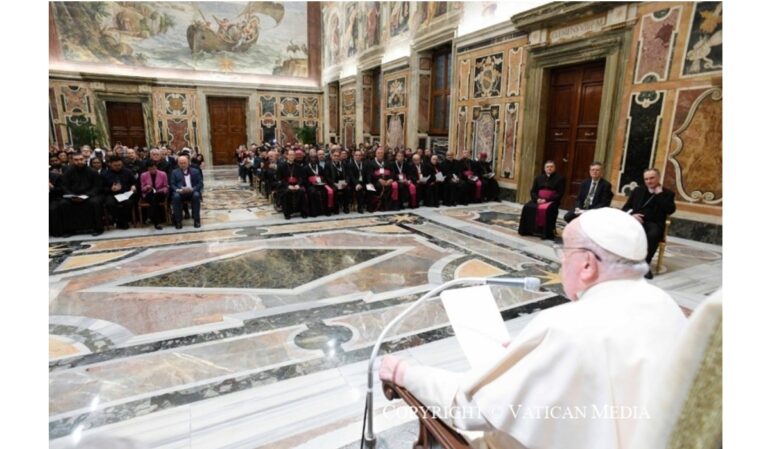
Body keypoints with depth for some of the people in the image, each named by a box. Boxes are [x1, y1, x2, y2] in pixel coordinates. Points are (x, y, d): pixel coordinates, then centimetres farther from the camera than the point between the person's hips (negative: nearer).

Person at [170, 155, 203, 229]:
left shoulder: (195, 171, 18)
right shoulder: (174, 172, 19)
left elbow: (200, 183, 7)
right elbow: (172, 184, 9)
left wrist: (192, 189, -12)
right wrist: (178, 190, -14)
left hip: (192, 192, 0)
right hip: (180, 192, 1)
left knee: (196, 195, -35)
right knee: (176, 196, -34)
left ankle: (196, 220, -27)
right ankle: (178, 221, -27)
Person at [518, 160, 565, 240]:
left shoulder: (560, 178, 4)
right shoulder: (538, 178, 18)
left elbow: (560, 194, -5)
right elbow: (533, 191, 13)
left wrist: (546, 200, -17)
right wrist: (537, 199, -9)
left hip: (552, 201, -4)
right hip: (538, 200, 4)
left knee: (547, 209, -37)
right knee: (527, 207, -25)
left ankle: (547, 234, -30)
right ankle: (526, 230, -16)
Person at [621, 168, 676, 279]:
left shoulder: (667, 193, 12)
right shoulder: (637, 191, 20)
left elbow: (670, 210, -7)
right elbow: (625, 208, 15)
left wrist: (660, 194, -4)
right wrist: (632, 215, -7)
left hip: (653, 224, -2)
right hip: (636, 221, 2)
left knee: (653, 235, -38)